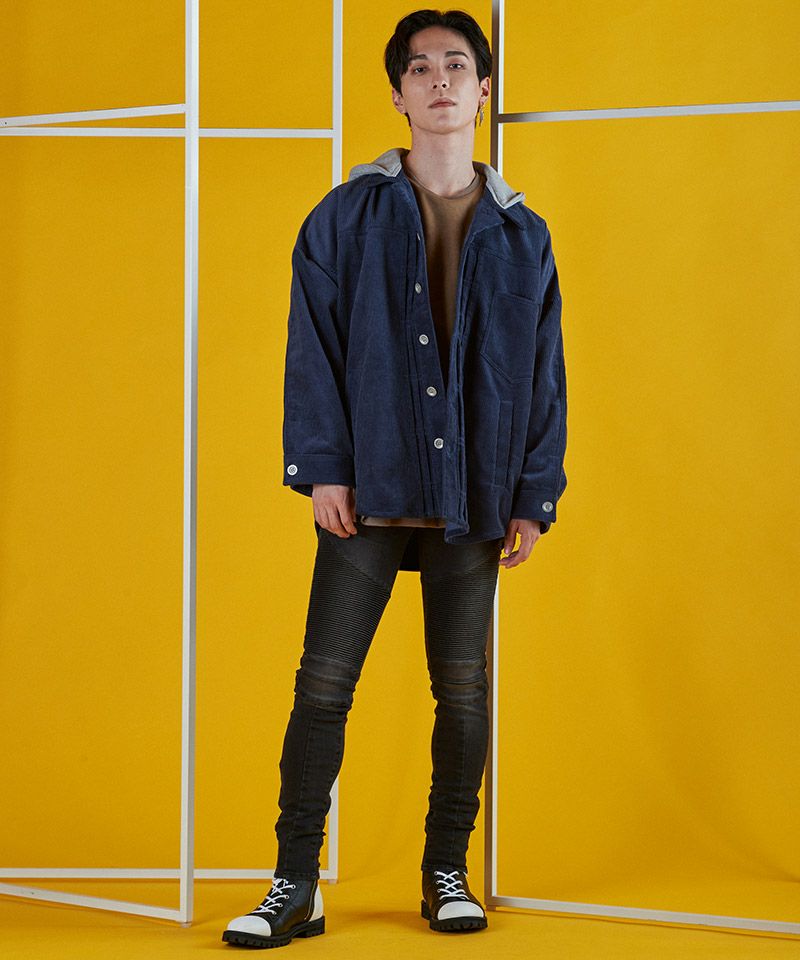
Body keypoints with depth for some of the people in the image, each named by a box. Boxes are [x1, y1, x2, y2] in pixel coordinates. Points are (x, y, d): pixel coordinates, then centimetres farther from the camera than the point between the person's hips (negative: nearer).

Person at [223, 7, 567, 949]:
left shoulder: (522, 234, 9)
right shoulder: (346, 217, 4)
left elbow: (545, 374, 10)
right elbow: (313, 350, 1)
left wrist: (534, 495, 3)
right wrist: (321, 468, -8)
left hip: (472, 501, 2)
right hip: (368, 493, -1)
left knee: (463, 691, 6)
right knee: (323, 684, -4)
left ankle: (447, 873, 20)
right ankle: (295, 886, 3)